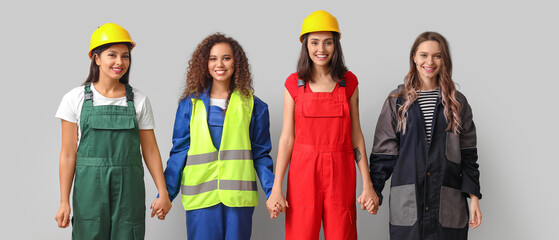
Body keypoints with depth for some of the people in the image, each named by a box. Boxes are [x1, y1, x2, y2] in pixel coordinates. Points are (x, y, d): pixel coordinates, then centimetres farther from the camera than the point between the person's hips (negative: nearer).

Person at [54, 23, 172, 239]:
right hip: (89, 188, -1)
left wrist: (163, 193, 1)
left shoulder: (139, 100, 4)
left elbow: (150, 150, 6)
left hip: (128, 188, 1)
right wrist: (64, 202, -3)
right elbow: (68, 153, 0)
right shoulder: (76, 99, 0)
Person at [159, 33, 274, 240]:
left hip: (238, 197, 0)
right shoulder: (190, 104, 9)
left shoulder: (253, 106, 8)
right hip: (201, 198, 0)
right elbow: (179, 151, 9)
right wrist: (165, 194, 3)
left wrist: (272, 193, -2)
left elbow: (261, 155, 9)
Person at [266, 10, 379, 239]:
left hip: (340, 174, 1)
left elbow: (356, 135, 7)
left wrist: (367, 184, 2)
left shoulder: (349, 82, 6)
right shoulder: (294, 83, 3)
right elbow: (287, 137, 1)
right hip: (303, 171, -1)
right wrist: (276, 188, -4)